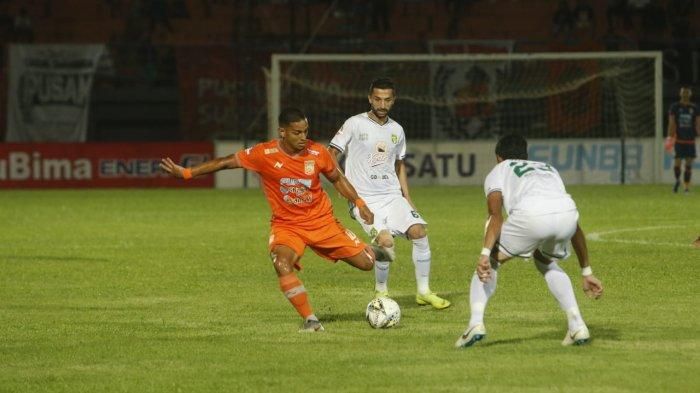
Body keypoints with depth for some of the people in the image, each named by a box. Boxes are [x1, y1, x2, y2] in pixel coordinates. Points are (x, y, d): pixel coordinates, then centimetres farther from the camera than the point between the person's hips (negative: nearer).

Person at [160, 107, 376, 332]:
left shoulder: (317, 152, -10)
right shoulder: (265, 154, -17)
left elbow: (337, 179, 9)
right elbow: (226, 162, -11)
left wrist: (359, 203, 2)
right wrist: (186, 172, -13)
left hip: (322, 221, 2)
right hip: (286, 225, -2)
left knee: (366, 263, 0)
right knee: (282, 264, -33)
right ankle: (310, 321, -23)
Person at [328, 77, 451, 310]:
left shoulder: (396, 130, 12)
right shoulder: (355, 124, -4)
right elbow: (331, 155, -3)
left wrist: (407, 199, 17)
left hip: (393, 195, 5)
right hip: (365, 199, -5)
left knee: (419, 231, -14)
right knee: (385, 241, -24)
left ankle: (424, 292, 0)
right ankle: (381, 293, 1)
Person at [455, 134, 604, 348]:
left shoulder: (498, 171, 29)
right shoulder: (549, 169, 42)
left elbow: (496, 215, 7)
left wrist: (485, 253, -5)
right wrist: (586, 272, 41)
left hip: (531, 214, -4)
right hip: (567, 210, 4)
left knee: (492, 259, 20)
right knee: (546, 261, 33)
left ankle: (476, 323, 1)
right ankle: (577, 326, 19)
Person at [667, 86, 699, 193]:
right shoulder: (675, 107, 3)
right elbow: (671, 123, -1)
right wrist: (670, 139, -10)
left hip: (690, 139, 2)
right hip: (679, 139, -2)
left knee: (689, 163, -1)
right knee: (677, 162, -9)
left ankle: (687, 186, 5)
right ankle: (677, 180, 17)